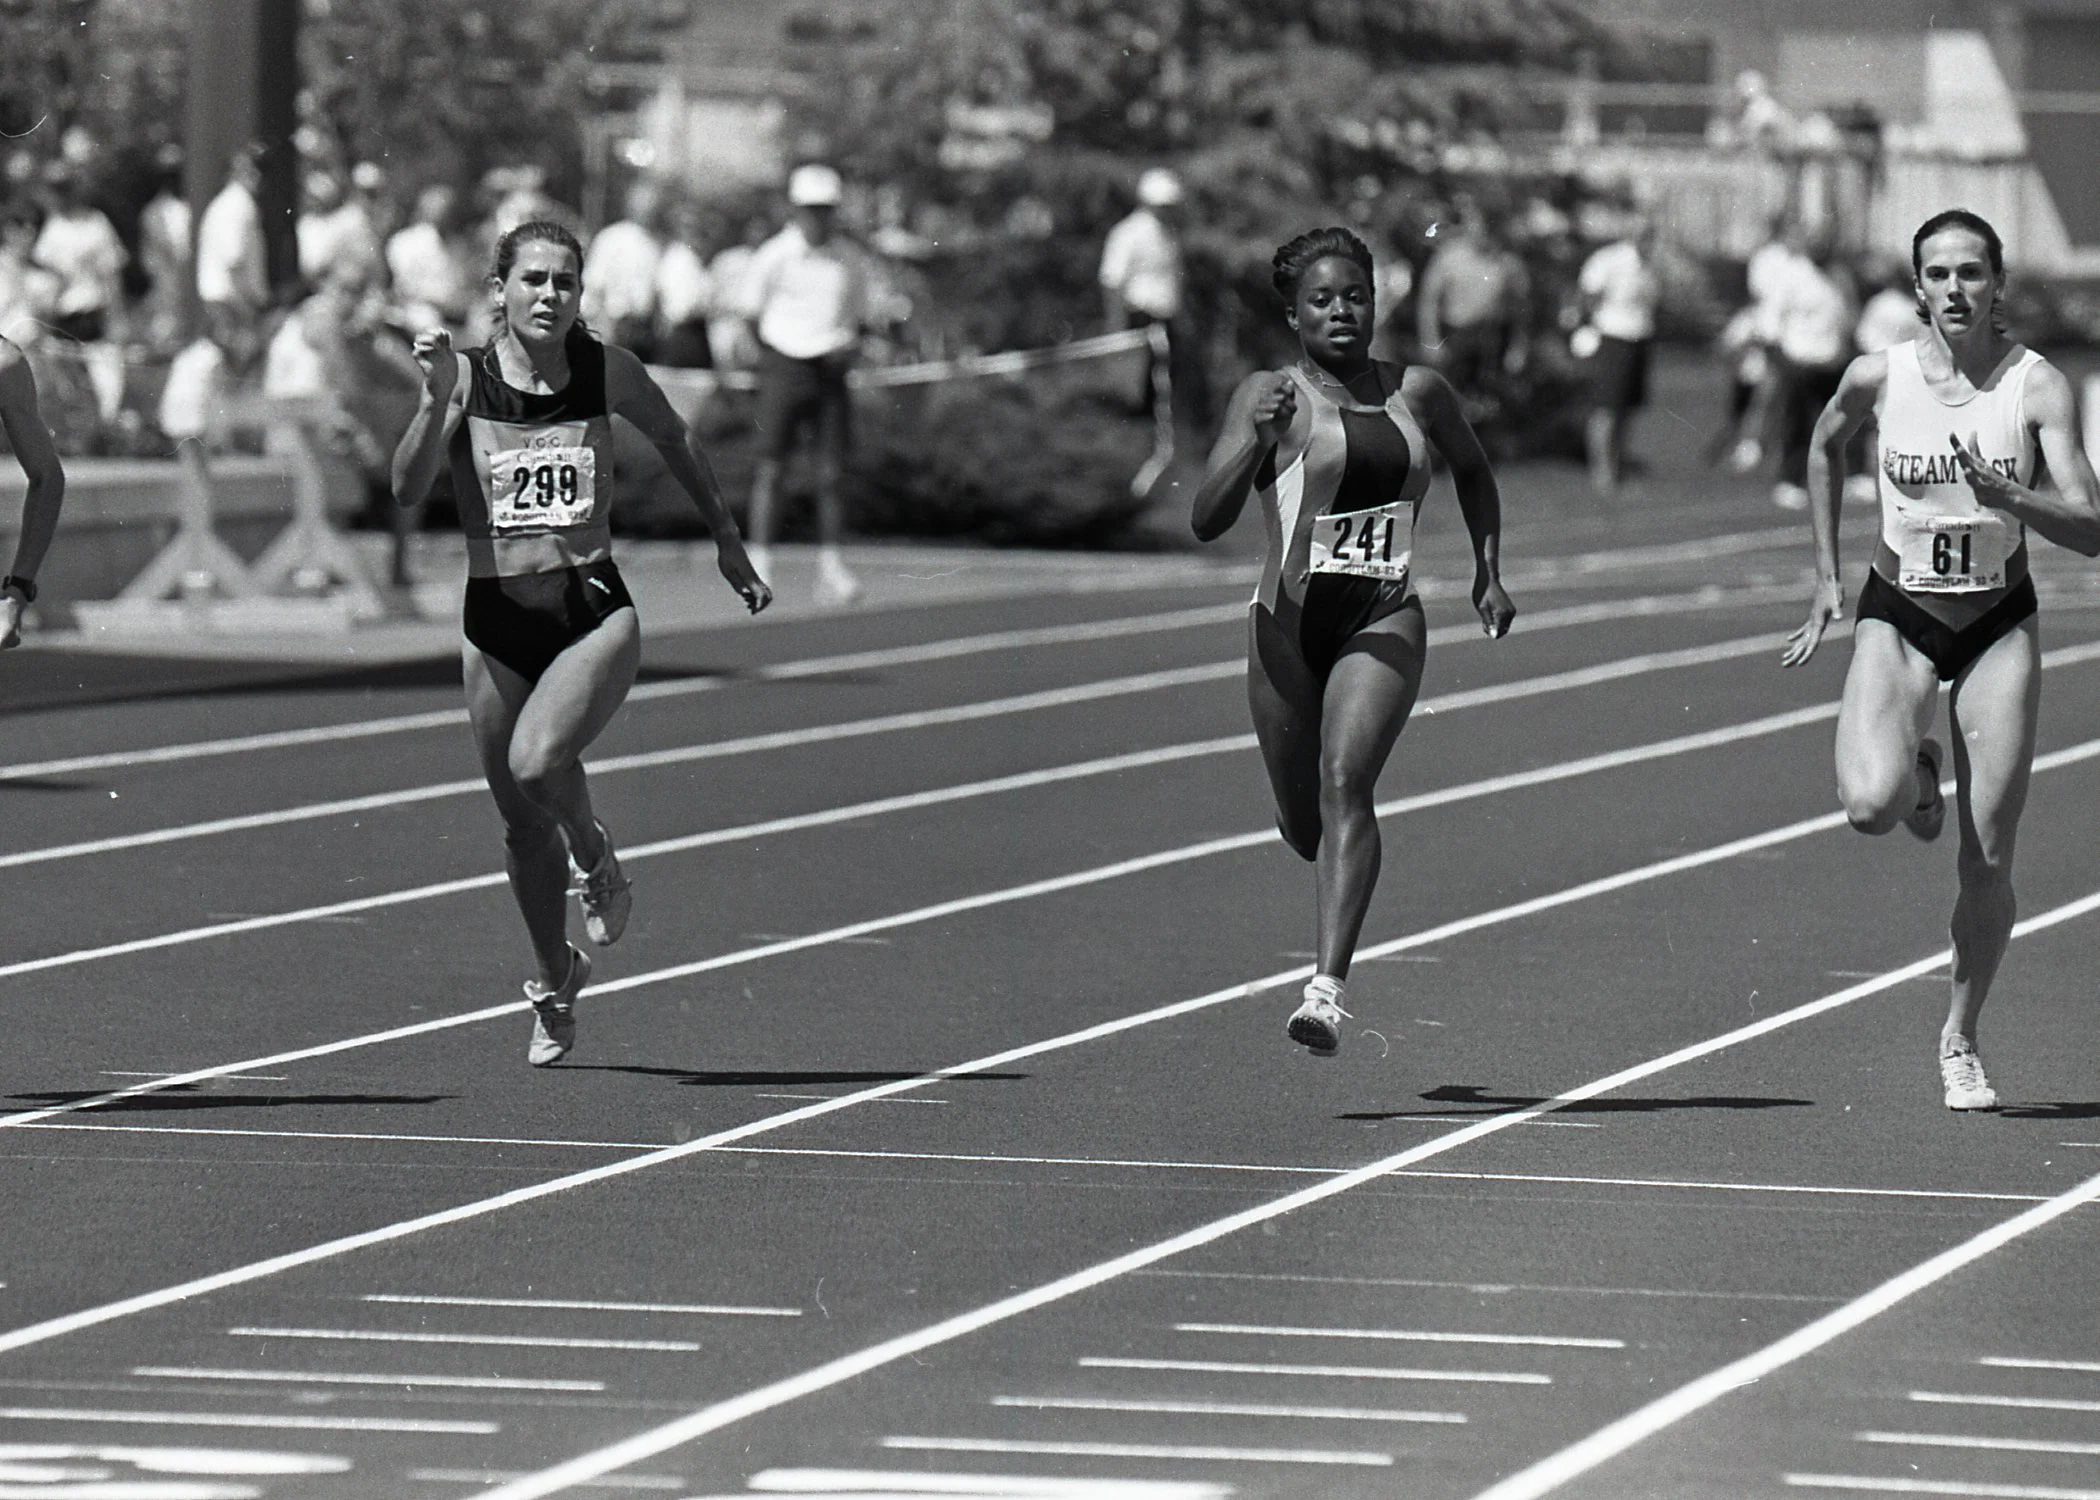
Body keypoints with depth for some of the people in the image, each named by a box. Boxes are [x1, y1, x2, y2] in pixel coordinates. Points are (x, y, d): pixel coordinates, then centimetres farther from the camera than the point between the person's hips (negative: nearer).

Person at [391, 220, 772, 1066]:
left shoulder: (606, 371, -2)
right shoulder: (466, 377, -5)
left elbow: (673, 441, 17)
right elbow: (408, 489, -17)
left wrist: (726, 541, 23)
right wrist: (436, 399, -29)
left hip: (594, 613, -2)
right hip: (495, 621, 2)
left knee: (537, 761, -28)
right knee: (521, 824, 11)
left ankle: (595, 857, 5)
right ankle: (555, 981, 33)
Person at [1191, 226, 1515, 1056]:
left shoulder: (1418, 392, 8)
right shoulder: (1271, 395, -2)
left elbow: (1472, 469, 29)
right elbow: (1207, 520, -12)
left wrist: (1488, 571, 20)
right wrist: (1256, 441, -27)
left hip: (1384, 620, 0)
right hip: (1289, 619, 0)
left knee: (1344, 781, -21)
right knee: (1302, 822, 9)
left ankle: (1329, 988, -30)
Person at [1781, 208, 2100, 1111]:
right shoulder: (1879, 377, -9)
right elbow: (1825, 446, 14)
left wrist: (2008, 495, -35)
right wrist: (1827, 579, 11)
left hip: (2000, 624, 0)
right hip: (1899, 617, 0)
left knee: (1987, 859, -2)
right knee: (1870, 807, -25)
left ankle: (1960, 1040, 18)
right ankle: (1916, 773, 13)